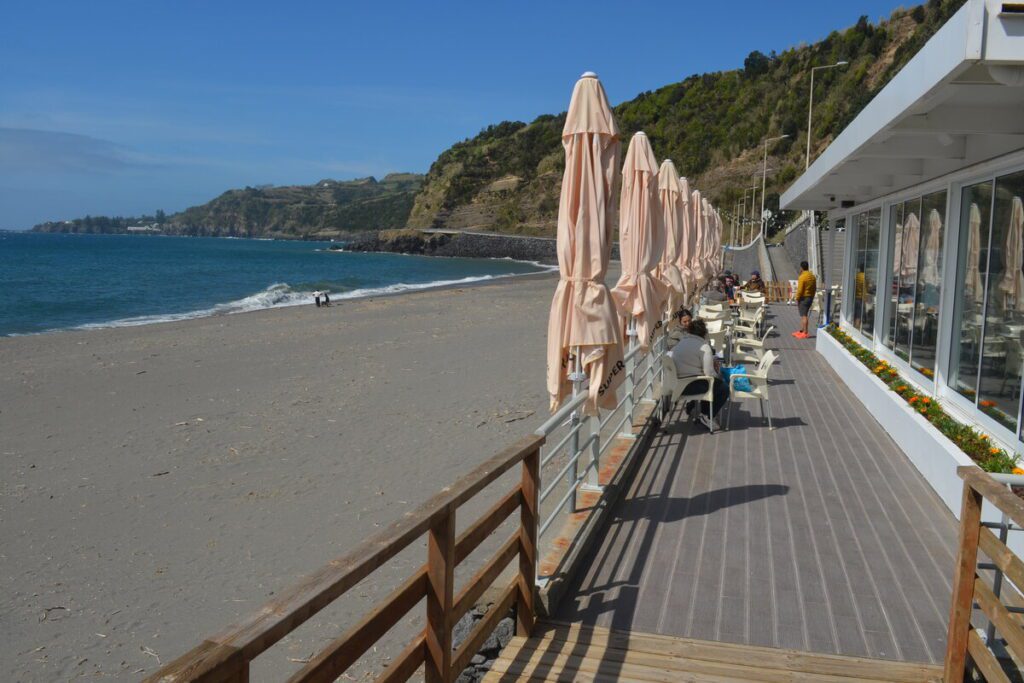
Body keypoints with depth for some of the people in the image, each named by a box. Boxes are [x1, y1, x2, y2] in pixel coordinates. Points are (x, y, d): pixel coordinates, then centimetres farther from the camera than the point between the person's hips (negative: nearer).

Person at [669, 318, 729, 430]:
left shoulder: (680, 343, 14)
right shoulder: (704, 347, -10)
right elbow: (709, 373, -14)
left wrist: (712, 363, 21)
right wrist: (719, 378, 9)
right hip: (689, 386, -9)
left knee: (708, 383, 30)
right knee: (723, 389, 5)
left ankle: (704, 414, 34)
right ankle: (708, 417, 11)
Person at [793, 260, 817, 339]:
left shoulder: (802, 277, -16)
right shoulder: (813, 276, 9)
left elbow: (800, 290, -19)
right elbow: (814, 288, 14)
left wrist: (797, 299, -11)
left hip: (803, 298, -8)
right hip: (810, 298, 8)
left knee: (803, 315, -6)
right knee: (803, 315, 17)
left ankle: (805, 333, -7)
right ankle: (801, 331, 22)